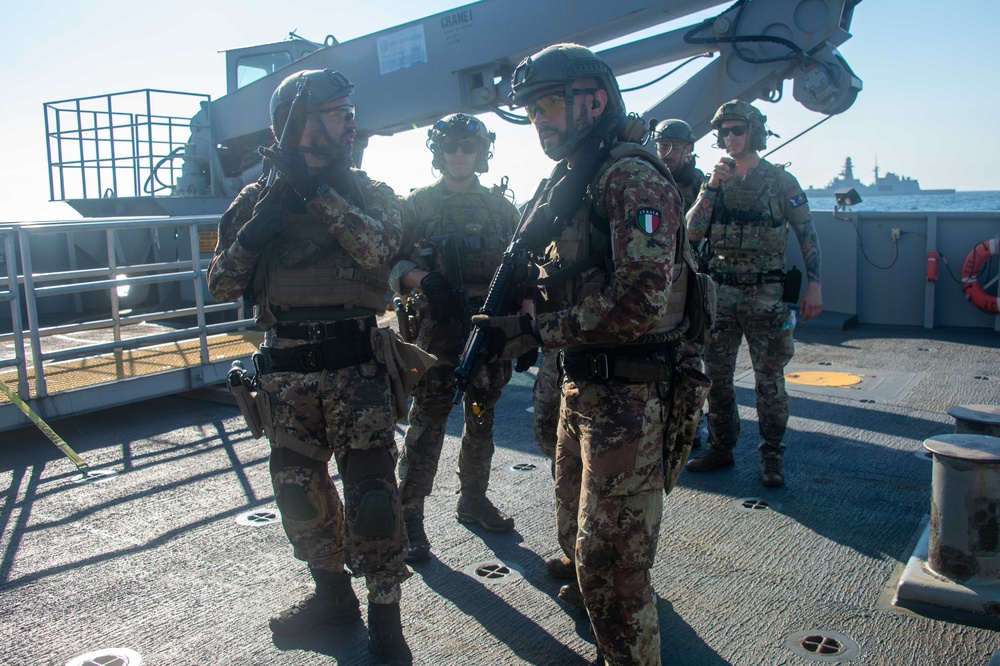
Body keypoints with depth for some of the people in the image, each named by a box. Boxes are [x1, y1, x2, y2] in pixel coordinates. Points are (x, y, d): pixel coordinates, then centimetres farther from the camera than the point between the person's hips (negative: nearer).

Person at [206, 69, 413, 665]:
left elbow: (378, 246, -17)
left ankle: (385, 614, 12)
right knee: (300, 492, 13)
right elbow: (223, 285, 5)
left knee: (371, 493, -3)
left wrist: (318, 190, -18)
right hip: (286, 371, 3)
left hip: (355, 366, -3)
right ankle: (332, 593, 33)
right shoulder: (258, 198, 8)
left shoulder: (369, 191, 4)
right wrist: (256, 230, -11)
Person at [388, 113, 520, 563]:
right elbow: (392, 262, -2)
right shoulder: (418, 205, 2)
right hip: (438, 329, -3)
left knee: (481, 422, 14)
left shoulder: (501, 207, 11)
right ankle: (409, 514, 9)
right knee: (427, 424, -1)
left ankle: (473, 500, 29)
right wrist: (423, 280, -21)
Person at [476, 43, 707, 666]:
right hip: (581, 386, 10)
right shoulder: (568, 182, 14)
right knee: (578, 539, 22)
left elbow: (641, 303, -26)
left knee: (612, 562, 0)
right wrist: (509, 316, 2)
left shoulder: (632, 177, -16)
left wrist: (534, 330, -21)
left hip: (628, 397, -10)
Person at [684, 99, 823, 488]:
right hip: (720, 293, 4)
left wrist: (814, 285, -8)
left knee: (769, 379, 1)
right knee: (716, 376, 9)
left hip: (765, 295, -4)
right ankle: (720, 448, 22)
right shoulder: (716, 180, 10)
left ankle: (772, 456, 13)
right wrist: (711, 187, -10)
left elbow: (807, 235, 0)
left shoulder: (781, 181, 0)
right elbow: (692, 233, -1)